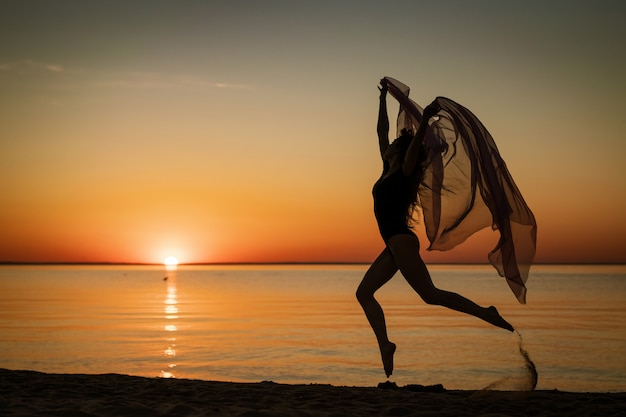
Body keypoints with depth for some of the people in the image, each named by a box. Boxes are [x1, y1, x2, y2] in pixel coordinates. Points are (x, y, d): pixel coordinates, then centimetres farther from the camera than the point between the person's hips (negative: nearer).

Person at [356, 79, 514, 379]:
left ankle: (484, 313, -5)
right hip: (394, 244, 9)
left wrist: (424, 121, -38)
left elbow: (414, 144, -23)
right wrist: (383, 99, 28)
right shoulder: (389, 170, 15)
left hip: (401, 239, -9)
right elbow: (381, 131, 23)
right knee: (364, 293, 5)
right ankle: (385, 346, 1)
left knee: (430, 294, -11)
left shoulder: (405, 172, -5)